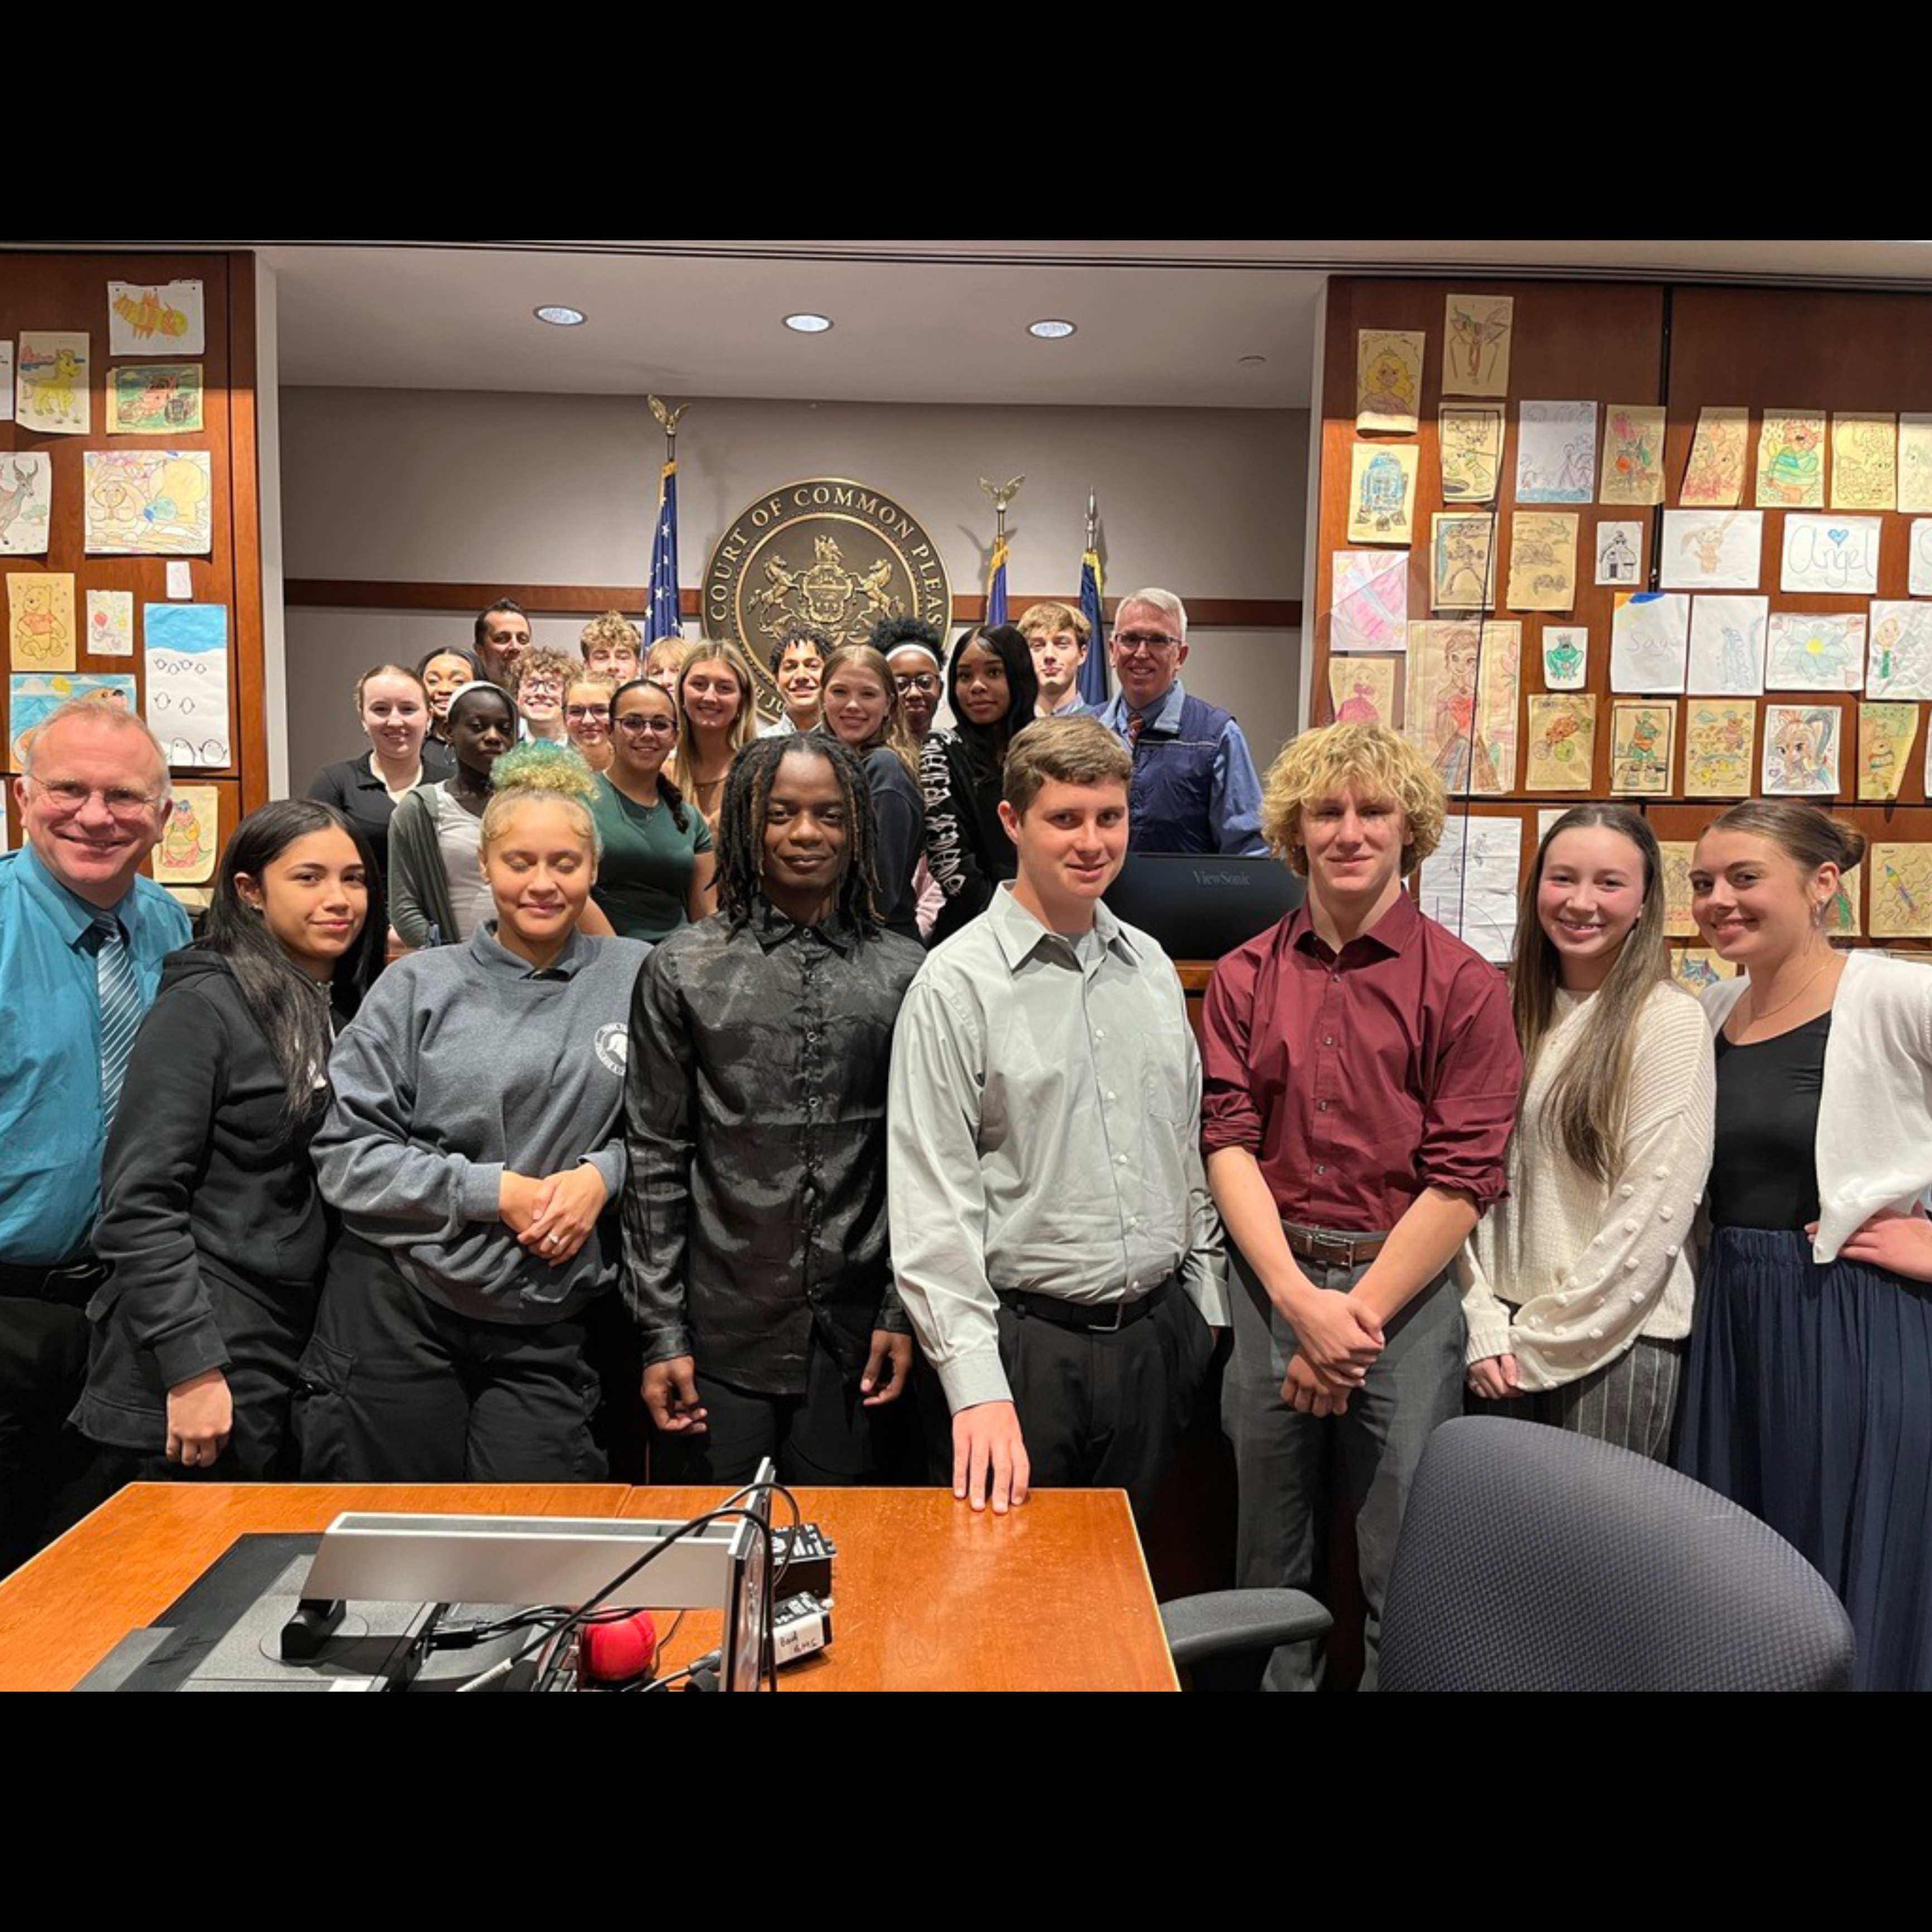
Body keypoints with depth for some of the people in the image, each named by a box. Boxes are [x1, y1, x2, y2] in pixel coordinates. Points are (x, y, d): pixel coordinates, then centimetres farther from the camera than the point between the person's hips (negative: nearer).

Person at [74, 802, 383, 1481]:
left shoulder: (347, 1008, 10)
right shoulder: (202, 1005, -11)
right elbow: (137, 1204, -15)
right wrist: (191, 1368, -19)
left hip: (301, 1363, 7)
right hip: (198, 1373, -6)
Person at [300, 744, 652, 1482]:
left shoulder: (636, 978, 2)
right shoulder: (419, 986, 0)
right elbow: (346, 1158, -4)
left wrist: (604, 1173, -13)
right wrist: (493, 1191, -12)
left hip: (544, 1329, 1)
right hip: (396, 1307, 0)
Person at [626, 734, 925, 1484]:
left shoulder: (904, 974, 3)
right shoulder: (683, 971, 1)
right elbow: (655, 1162, 0)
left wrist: (903, 1312, 0)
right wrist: (661, 1332, -3)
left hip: (854, 1337, 1)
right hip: (720, 1332, -1)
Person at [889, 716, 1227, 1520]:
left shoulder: (1152, 968, 7)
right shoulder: (958, 983, -12)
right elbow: (932, 1203, -15)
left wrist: (1206, 1309, 12)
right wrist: (977, 1386, -20)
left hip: (1158, 1337, 6)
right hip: (1029, 1343, -5)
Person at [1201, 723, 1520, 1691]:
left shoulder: (1464, 986, -3)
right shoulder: (1245, 977, 4)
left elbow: (1464, 1177, -7)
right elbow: (1227, 1142, -2)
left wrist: (1356, 1316, -11)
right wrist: (1299, 1299, -13)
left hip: (1405, 1286, -2)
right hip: (1270, 1279, 3)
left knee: (1405, 1566, 8)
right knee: (1268, 1553, 16)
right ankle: (1276, 1679, 37)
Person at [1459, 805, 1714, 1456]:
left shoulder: (1670, 1021, -11)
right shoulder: (1513, 1013, 4)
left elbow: (1652, 1211, -14)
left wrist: (1543, 1338, -10)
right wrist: (1486, 1324, -5)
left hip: (1616, 1336, -4)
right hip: (1505, 1337, 5)